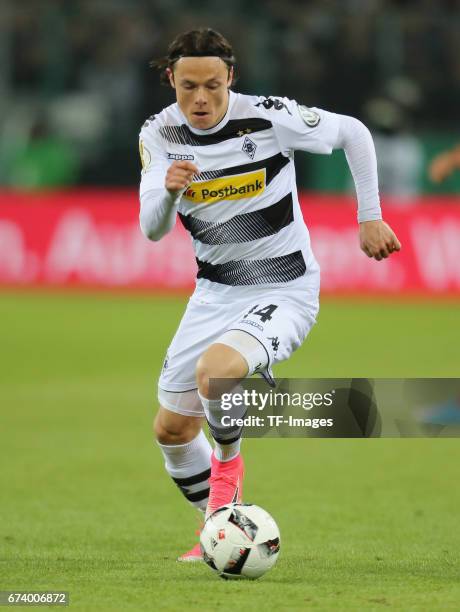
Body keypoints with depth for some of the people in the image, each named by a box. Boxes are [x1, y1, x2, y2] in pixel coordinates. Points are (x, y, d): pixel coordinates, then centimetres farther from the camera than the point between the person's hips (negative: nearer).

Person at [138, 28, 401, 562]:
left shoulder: (267, 117, -18)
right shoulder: (159, 135, -6)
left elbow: (353, 133, -3)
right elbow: (152, 229, -14)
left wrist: (370, 218, -2)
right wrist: (168, 190, -36)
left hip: (283, 291, -6)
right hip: (214, 293, 6)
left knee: (213, 371, -34)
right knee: (171, 428, 9)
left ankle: (229, 462, -2)